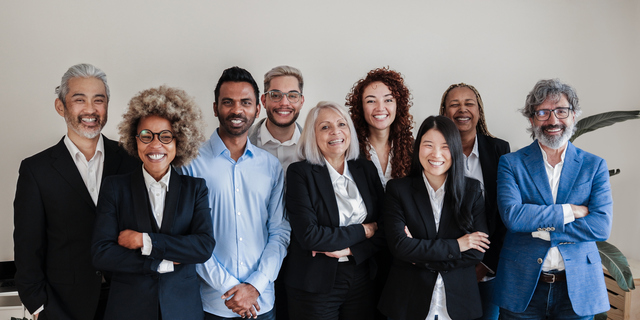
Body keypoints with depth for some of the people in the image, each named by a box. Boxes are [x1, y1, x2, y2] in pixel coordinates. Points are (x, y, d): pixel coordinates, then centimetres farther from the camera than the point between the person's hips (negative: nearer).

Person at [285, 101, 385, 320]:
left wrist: (350, 250, -13)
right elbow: (308, 235, -17)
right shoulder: (300, 173, -8)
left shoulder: (366, 169, 6)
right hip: (315, 285, -4)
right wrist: (363, 231, -10)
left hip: (361, 281, 4)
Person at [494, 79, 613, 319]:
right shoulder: (511, 163, 0)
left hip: (578, 288, 1)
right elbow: (512, 216, -15)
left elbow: (601, 226, -8)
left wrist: (542, 231, -14)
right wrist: (569, 211, -13)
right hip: (521, 287, -1)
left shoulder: (594, 166, 4)